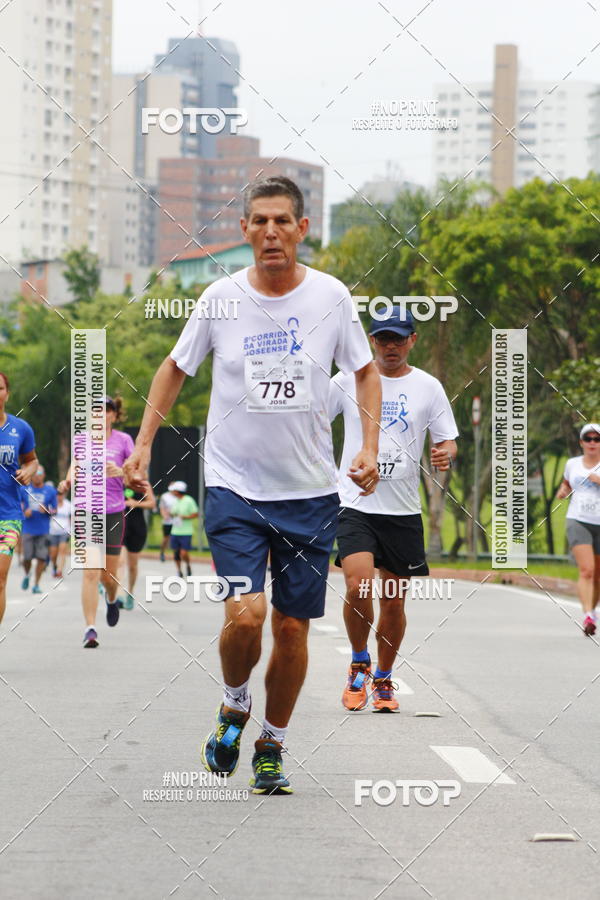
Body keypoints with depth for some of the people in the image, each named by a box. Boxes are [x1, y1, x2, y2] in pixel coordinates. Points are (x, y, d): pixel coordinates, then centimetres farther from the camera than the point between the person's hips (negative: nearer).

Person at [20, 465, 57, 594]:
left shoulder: (50, 491, 4)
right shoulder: (24, 490, 4)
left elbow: (54, 511, 8)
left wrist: (47, 510, -13)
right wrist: (24, 512, -6)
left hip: (43, 530, 0)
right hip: (28, 529, 0)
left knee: (41, 558, -6)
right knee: (27, 558, -3)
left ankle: (36, 584, 5)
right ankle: (27, 575, 29)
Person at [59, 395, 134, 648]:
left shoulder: (123, 440, 1)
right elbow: (75, 467, 15)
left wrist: (120, 472, -24)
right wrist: (67, 482, -6)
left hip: (113, 513, 0)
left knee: (108, 576, 7)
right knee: (90, 572, -12)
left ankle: (111, 599, 43)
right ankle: (90, 629, -11)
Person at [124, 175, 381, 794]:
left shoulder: (331, 296, -2)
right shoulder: (220, 299, -3)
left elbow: (365, 371, 12)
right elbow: (175, 368, 13)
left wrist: (369, 447, 0)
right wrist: (144, 442, 7)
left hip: (309, 493, 1)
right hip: (233, 485, -1)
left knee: (292, 627, 3)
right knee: (245, 614, -17)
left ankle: (272, 746, 22)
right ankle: (234, 706, 13)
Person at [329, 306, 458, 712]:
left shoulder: (428, 387, 4)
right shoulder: (349, 380, 2)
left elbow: (447, 440, 7)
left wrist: (446, 454, -16)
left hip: (403, 511, 2)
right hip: (356, 506, -1)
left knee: (394, 602, 5)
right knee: (359, 587, -20)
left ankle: (384, 679, 24)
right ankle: (359, 664, 4)